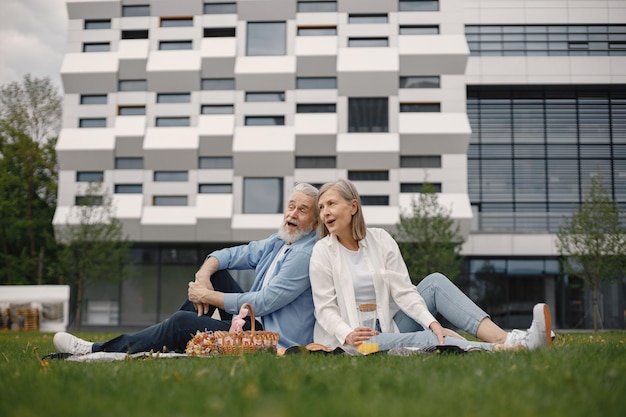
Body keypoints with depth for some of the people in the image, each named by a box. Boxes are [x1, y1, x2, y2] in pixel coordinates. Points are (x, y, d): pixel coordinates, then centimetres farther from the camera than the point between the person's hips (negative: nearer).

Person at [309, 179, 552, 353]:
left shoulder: (380, 240, 2)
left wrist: (432, 322, -20)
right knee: (420, 340, -33)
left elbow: (403, 290, -5)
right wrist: (347, 336, -28)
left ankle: (504, 338, -31)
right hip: (355, 337, -4)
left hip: (388, 325, 4)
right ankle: (501, 350, -45)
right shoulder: (322, 251, -5)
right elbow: (325, 308, -9)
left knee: (435, 282, -17)